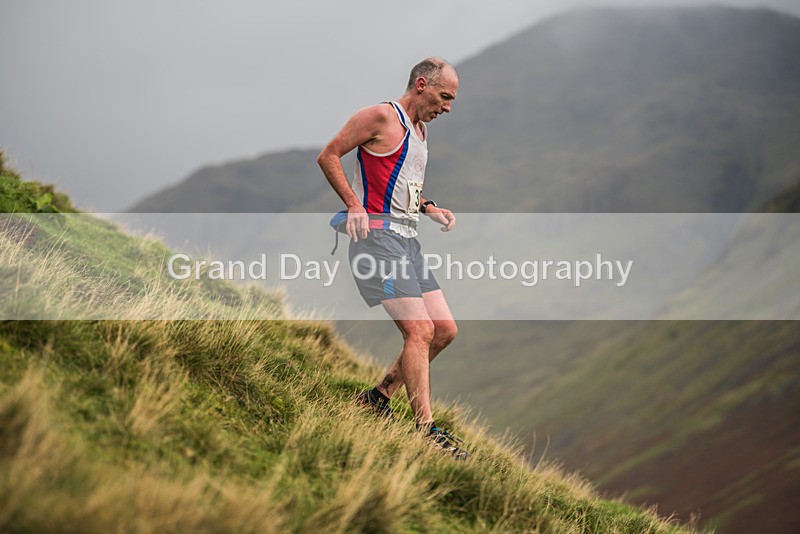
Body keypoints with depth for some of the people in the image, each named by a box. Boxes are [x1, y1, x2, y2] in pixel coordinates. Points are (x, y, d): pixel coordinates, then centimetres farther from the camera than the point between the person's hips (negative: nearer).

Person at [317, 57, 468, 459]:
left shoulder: (420, 128, 21)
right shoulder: (382, 117, -7)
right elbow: (328, 156, -8)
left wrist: (429, 209, 13)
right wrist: (355, 205, -17)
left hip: (407, 241, 9)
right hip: (378, 236, -9)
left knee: (445, 330, 6)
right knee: (420, 330, -16)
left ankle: (379, 396, 18)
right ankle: (425, 430, -12)